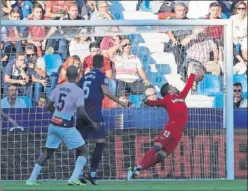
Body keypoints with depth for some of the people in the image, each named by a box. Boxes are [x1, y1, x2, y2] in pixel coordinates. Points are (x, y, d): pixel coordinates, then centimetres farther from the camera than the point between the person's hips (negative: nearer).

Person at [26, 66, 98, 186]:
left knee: (48, 153, 19)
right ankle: (74, 179, -6)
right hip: (66, 127, -6)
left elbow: (48, 106, 8)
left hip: (53, 124, 6)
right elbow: (81, 112, -17)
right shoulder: (78, 91, -12)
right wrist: (92, 123, -2)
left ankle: (32, 179, 17)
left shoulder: (58, 87, 5)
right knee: (84, 151, 8)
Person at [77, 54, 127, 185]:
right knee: (100, 143, -1)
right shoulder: (101, 76, -1)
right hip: (94, 114, -6)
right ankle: (92, 174, -10)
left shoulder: (85, 77, 16)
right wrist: (120, 102, -10)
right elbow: (105, 91, -16)